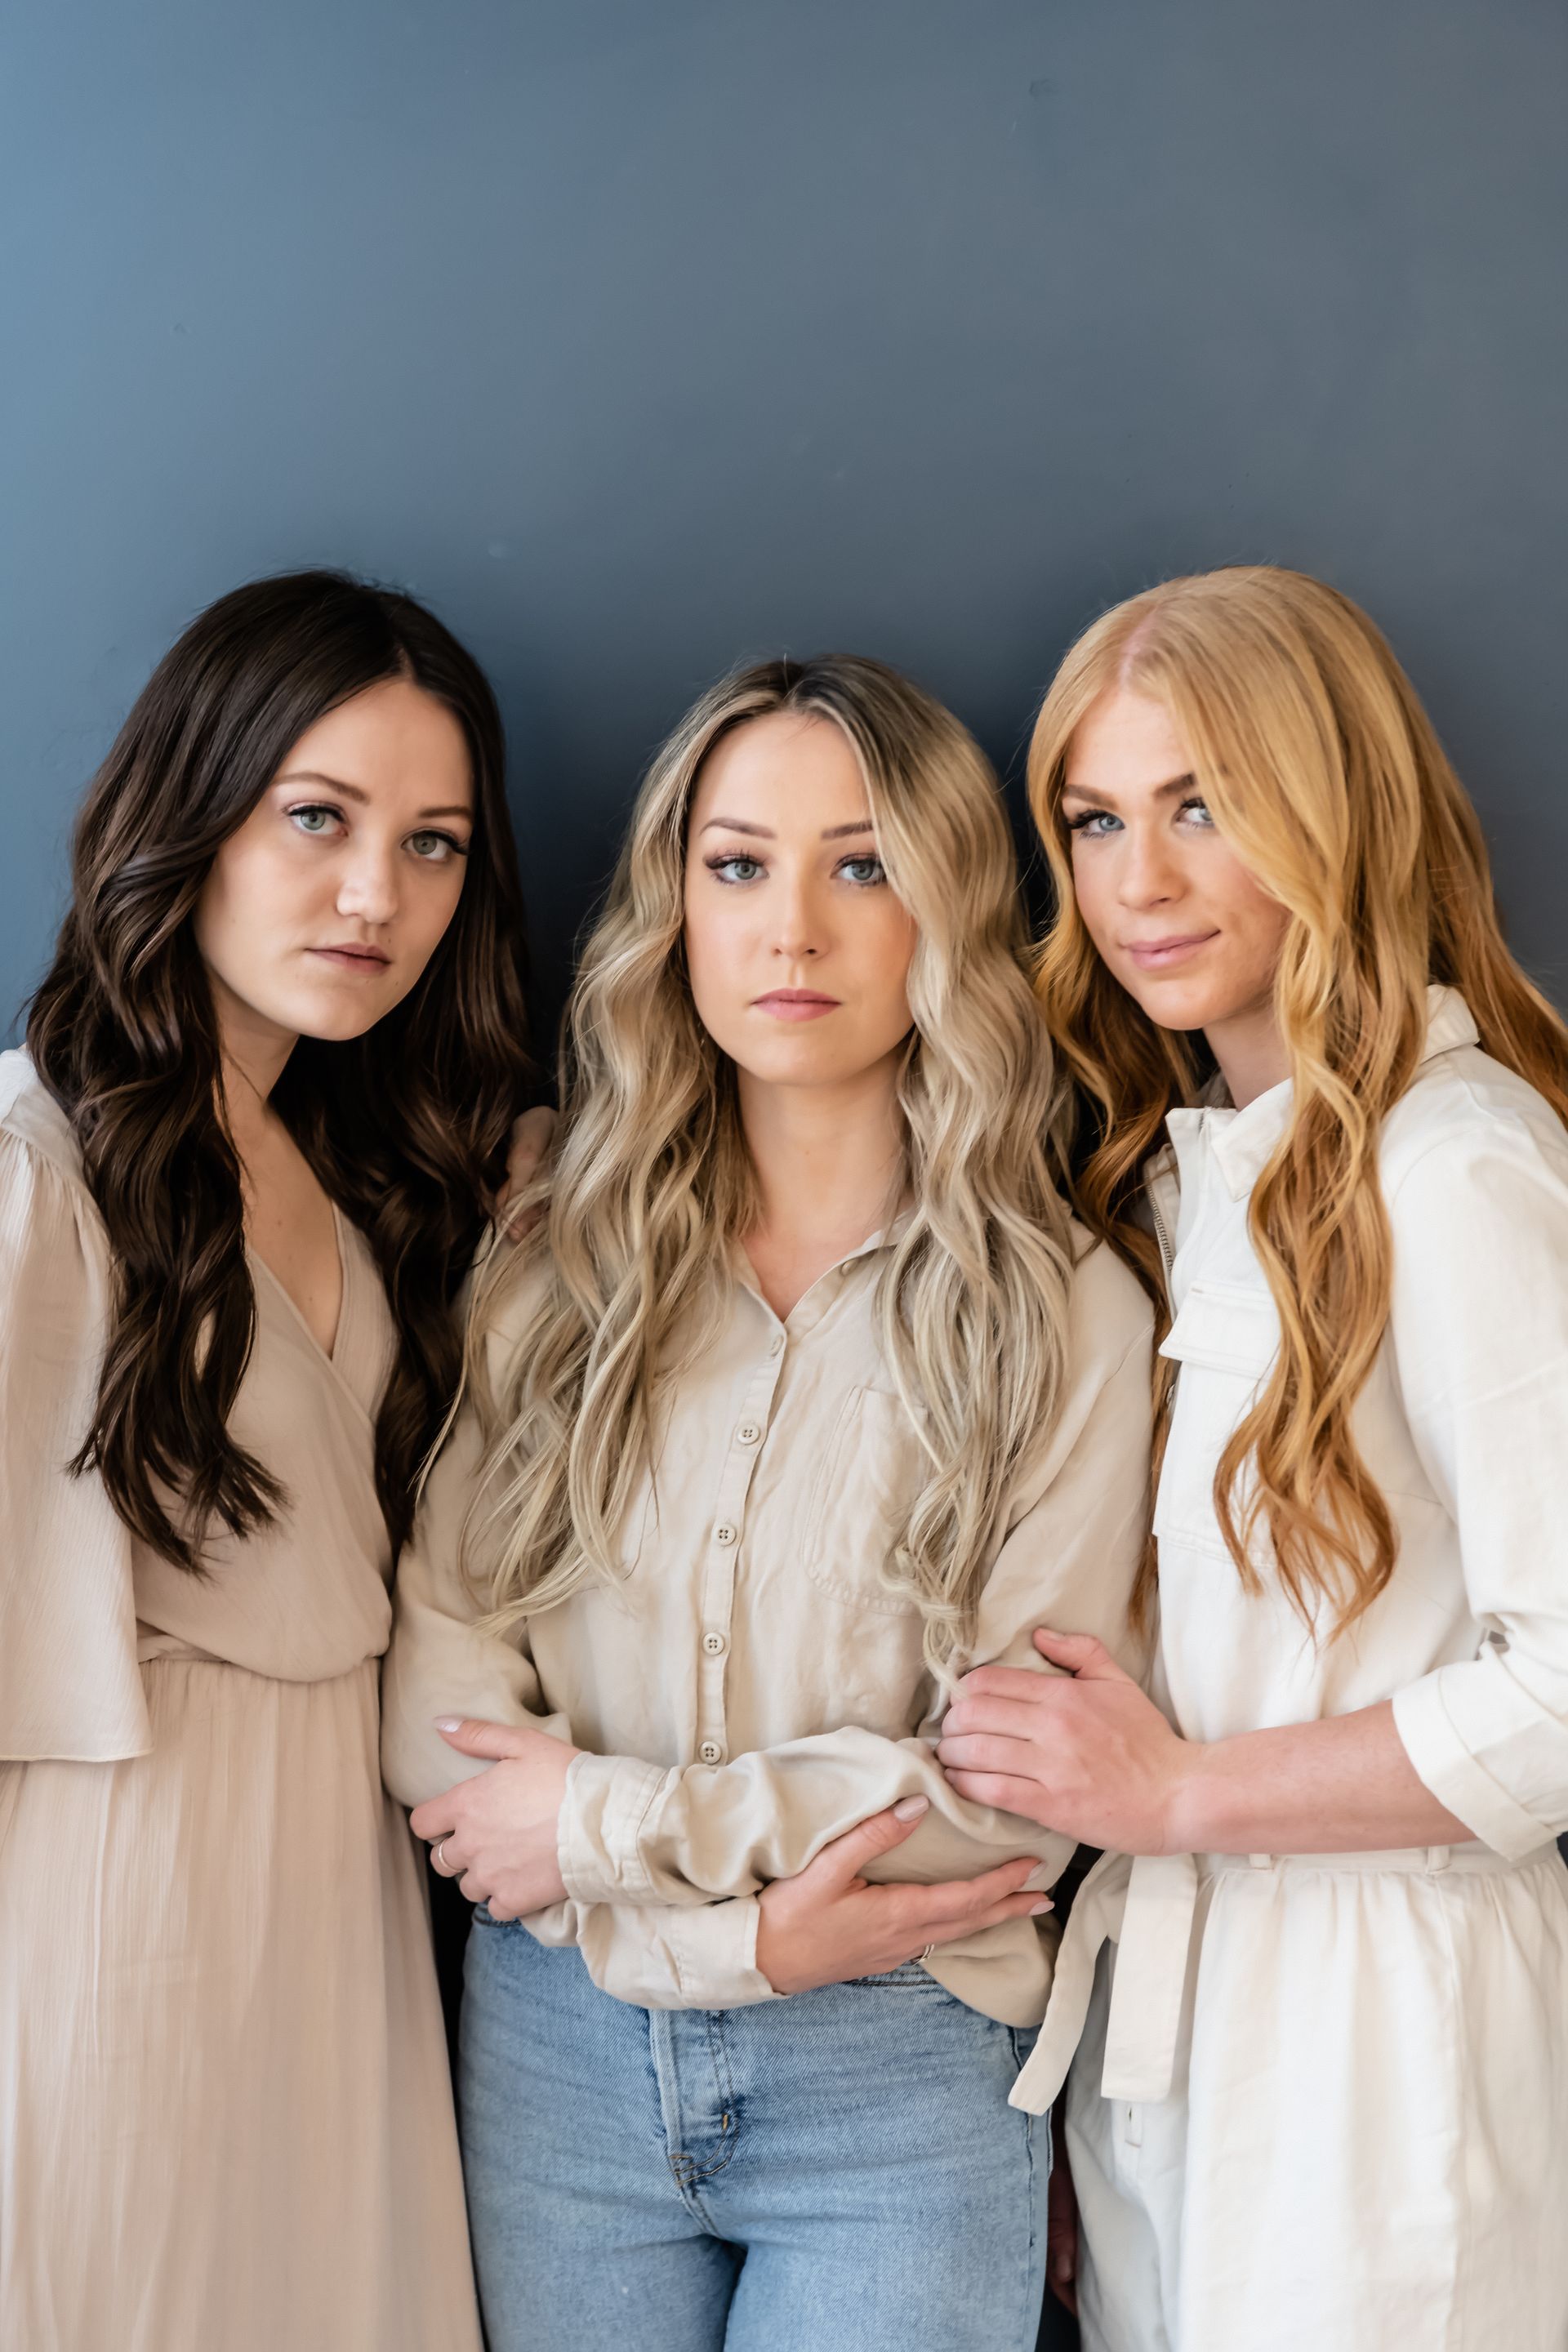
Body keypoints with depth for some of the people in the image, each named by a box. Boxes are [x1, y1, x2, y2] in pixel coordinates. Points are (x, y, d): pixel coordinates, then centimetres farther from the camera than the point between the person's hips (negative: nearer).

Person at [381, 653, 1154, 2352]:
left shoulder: (1065, 1315, -7)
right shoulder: (555, 1273, 1)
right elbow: (432, 1681, -2)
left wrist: (615, 1818, -11)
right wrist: (744, 1920, -14)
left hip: (896, 2081, -2)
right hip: (559, 2050, 2)